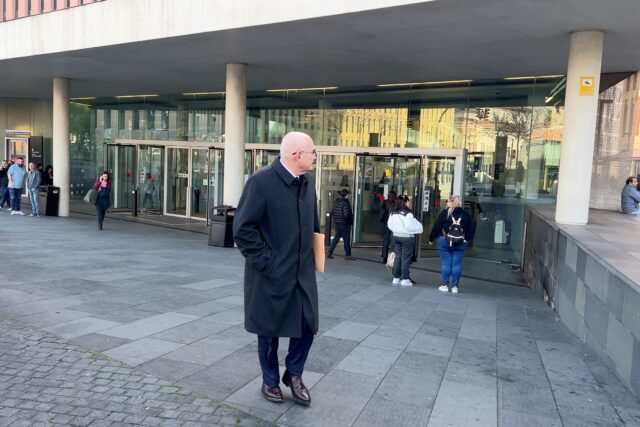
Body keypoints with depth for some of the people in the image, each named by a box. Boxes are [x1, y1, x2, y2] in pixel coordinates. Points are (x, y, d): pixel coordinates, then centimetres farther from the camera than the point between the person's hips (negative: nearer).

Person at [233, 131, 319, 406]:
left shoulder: (308, 182, 5)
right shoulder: (261, 181, -17)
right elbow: (243, 228, -17)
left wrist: (314, 256, 10)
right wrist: (264, 260, -17)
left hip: (303, 271, 6)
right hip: (272, 273, -6)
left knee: (308, 325, 7)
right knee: (269, 329, 11)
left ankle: (294, 373, 33)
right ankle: (270, 381, 33)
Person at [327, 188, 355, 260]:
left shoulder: (336, 201, 7)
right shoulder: (345, 202, -18)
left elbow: (332, 212, 11)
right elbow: (346, 214, -22)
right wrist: (350, 220, -6)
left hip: (337, 223, 8)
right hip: (344, 223, -8)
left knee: (336, 238, 16)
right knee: (346, 239, 3)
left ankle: (330, 253, 14)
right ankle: (348, 255, 10)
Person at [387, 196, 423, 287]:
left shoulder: (393, 213, 5)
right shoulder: (407, 213, -17)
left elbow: (389, 224, 12)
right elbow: (409, 226, -21)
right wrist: (418, 226, -4)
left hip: (396, 236, 7)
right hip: (407, 237, -7)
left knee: (397, 257, 12)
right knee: (406, 258, 0)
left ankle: (396, 278, 16)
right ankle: (405, 279, 4)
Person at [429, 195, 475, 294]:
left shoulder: (444, 213, -6)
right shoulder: (465, 215, 5)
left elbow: (436, 227, -6)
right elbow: (472, 228, 8)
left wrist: (431, 238, 4)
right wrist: (467, 239, 17)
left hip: (445, 242, -2)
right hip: (460, 244, 3)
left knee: (446, 263, 4)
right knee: (457, 264, 5)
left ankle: (445, 285, 8)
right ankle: (455, 286, 8)